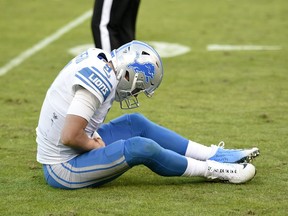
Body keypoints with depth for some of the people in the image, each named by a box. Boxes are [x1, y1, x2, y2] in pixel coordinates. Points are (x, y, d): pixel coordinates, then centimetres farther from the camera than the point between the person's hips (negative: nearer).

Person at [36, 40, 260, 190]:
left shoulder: (97, 58, 2)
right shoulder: (101, 81, -25)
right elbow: (69, 137, -29)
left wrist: (95, 138, 3)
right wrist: (97, 145, -12)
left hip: (58, 154, 9)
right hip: (63, 168, -9)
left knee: (135, 123, 9)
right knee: (141, 147, -17)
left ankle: (214, 155, 11)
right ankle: (212, 169, 0)